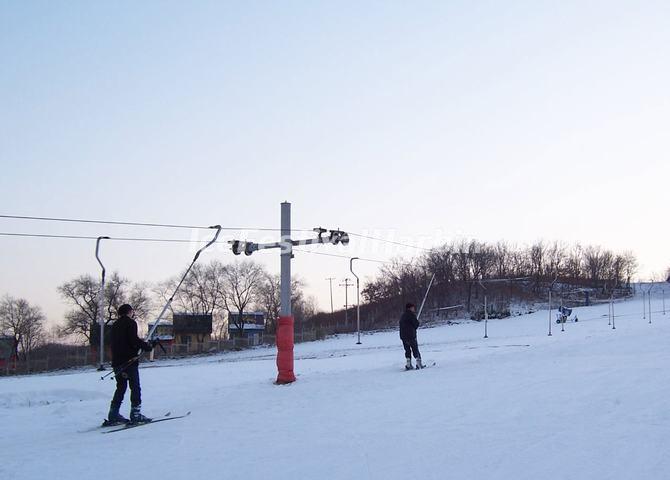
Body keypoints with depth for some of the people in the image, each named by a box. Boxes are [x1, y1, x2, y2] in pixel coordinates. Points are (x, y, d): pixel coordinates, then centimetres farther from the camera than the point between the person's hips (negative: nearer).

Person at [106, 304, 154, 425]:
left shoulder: (115, 325, 19)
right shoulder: (130, 323, -6)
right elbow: (134, 340, -17)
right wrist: (147, 346, -7)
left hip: (117, 361, 8)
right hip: (130, 360, -8)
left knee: (121, 387, 13)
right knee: (135, 387, -4)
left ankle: (113, 415, 9)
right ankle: (135, 415, -9)